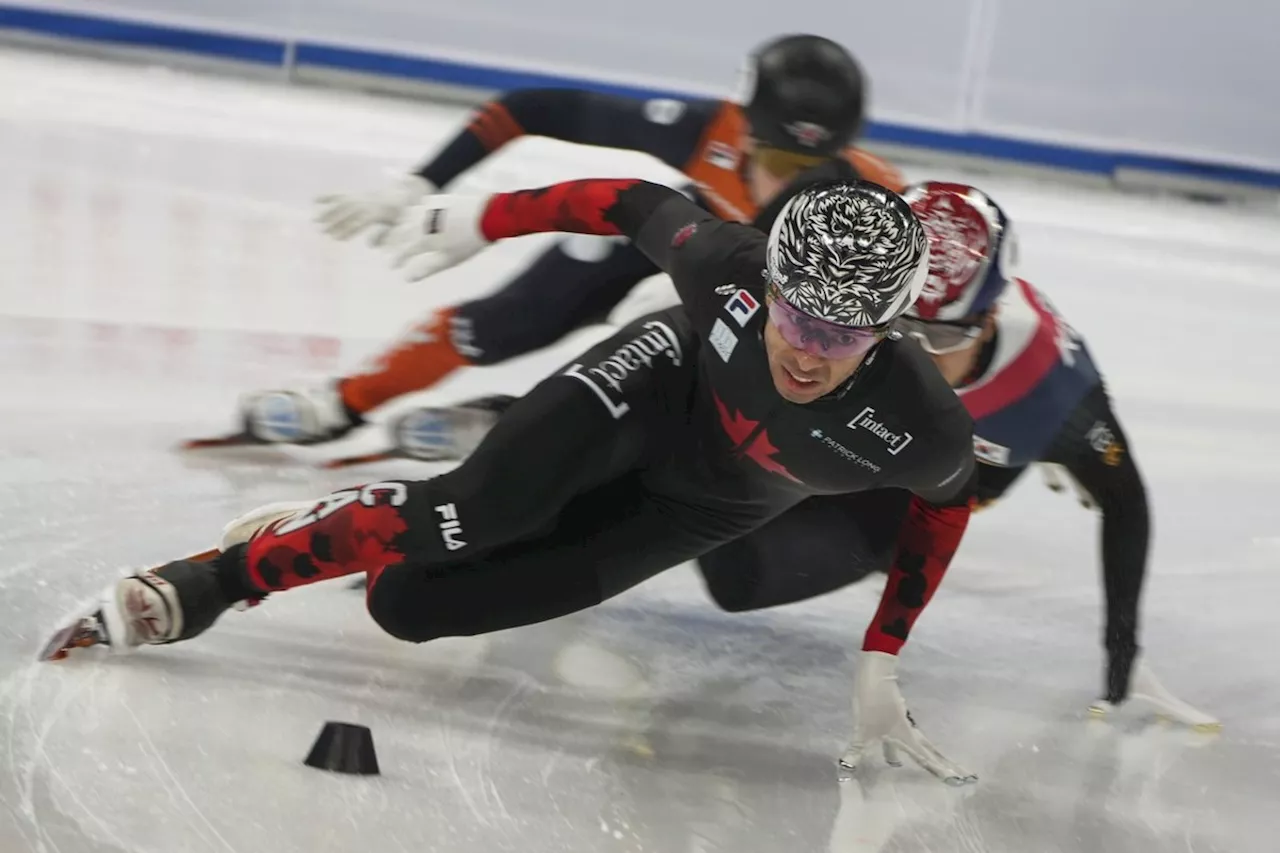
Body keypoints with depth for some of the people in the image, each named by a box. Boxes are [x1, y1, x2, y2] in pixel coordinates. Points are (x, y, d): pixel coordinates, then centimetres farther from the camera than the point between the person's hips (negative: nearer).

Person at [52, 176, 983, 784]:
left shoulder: (920, 428, -35)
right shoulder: (728, 266, -34)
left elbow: (944, 500, -12)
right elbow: (639, 205, -13)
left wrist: (881, 663, -8)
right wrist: (487, 216, -5)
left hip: (708, 503, 0)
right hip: (661, 378, 0)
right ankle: (217, 578, -10)